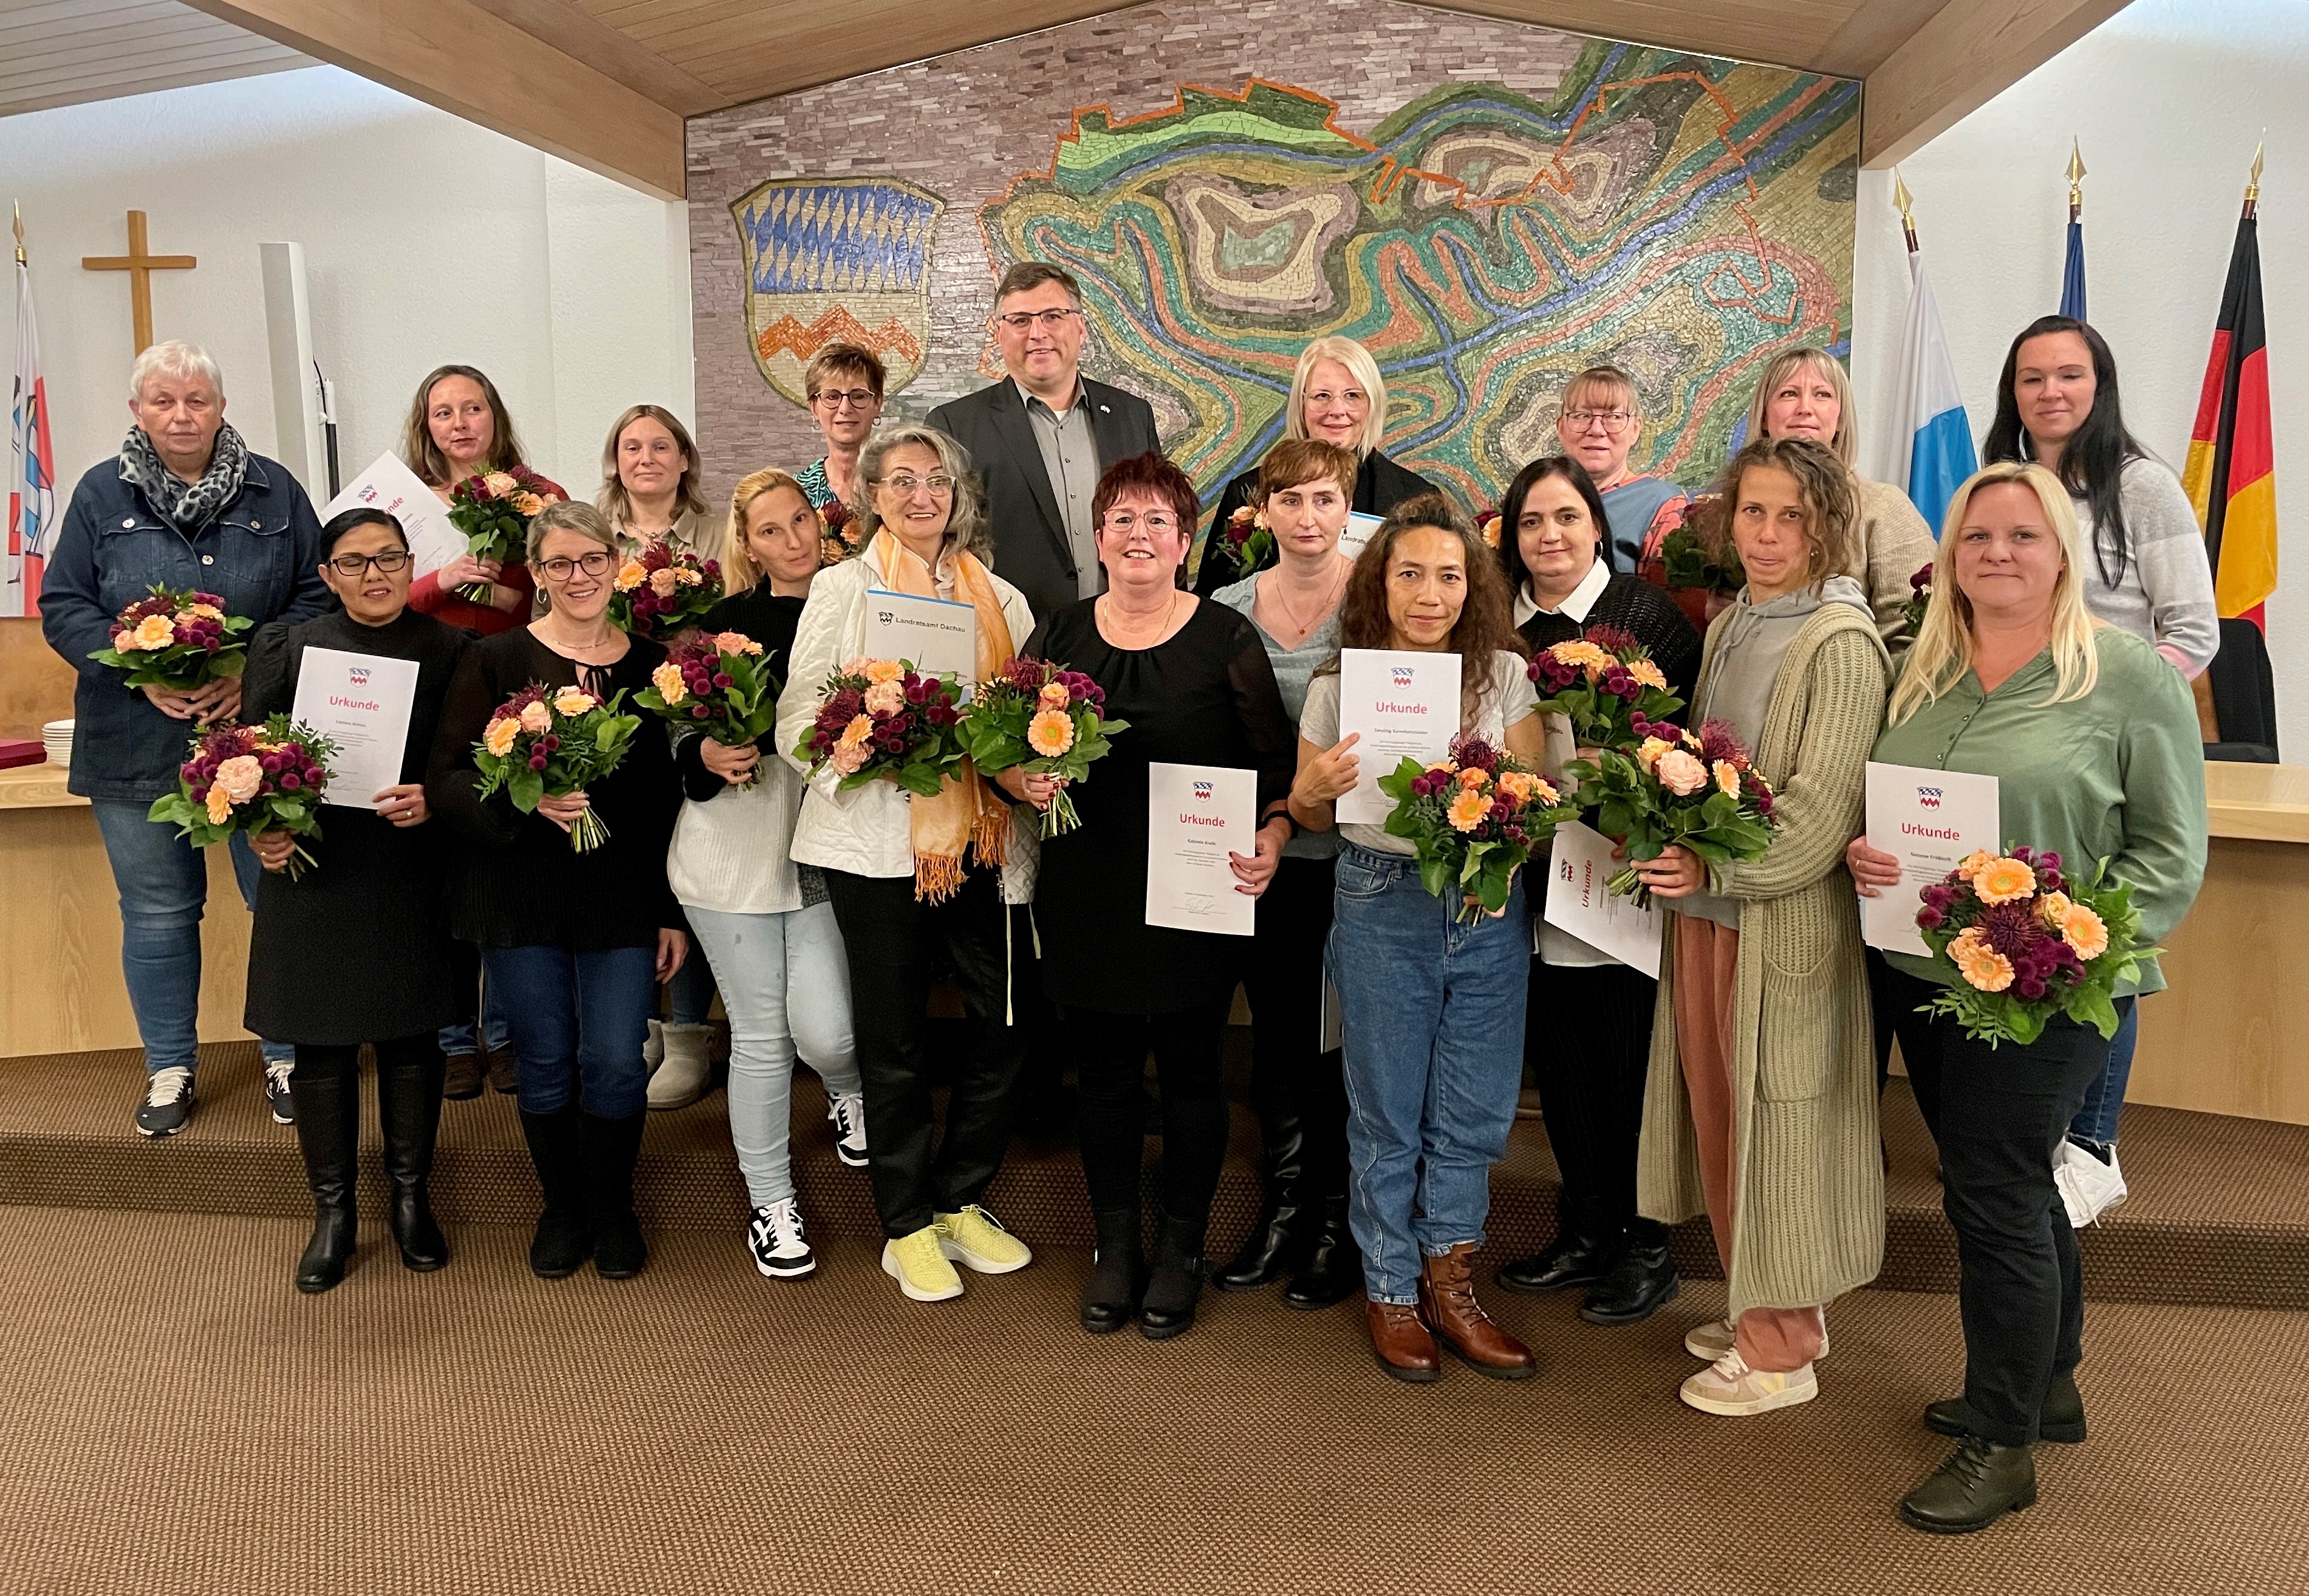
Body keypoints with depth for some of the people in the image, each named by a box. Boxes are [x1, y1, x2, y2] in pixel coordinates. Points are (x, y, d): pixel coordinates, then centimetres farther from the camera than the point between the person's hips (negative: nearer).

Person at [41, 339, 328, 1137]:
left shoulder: (273, 489, 2)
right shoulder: (101, 494, 3)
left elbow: (318, 594, 0)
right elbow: (61, 606, 2)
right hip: (137, 744, 1)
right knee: (158, 914, 11)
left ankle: (286, 1056, 24)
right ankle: (170, 1067, 27)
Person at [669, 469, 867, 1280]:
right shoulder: (726, 623, 1)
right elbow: (681, 742, 1)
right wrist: (709, 757, -20)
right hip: (736, 853, 0)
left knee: (824, 1030, -9)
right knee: (760, 1035, 6)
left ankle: (852, 1093, 29)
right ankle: (770, 1203, 24)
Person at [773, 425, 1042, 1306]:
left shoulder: (1000, 596, 13)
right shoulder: (841, 588, 5)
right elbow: (797, 718, 0)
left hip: (983, 840, 3)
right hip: (878, 842, -3)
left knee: (1006, 1022, 4)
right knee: (895, 1037, 5)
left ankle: (960, 1202, 25)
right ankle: (908, 1225, 22)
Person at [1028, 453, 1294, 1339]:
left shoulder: (1226, 637, -2)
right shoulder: (1059, 633, 6)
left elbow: (1276, 760, -1)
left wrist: (1273, 836, -17)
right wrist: (1025, 780, -11)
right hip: (1086, 894, 2)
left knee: (1191, 1070, 9)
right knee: (1105, 1070, 12)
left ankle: (1182, 1251, 27)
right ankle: (1115, 1247, 29)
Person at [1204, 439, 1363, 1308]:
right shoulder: (1228, 609, 6)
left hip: (1349, 854, -3)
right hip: (1259, 855, 3)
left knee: (1339, 1035, 4)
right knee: (1275, 1030, 13)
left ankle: (1342, 1218, 22)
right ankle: (1283, 1202, 30)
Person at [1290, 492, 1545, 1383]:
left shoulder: (1504, 672, 1)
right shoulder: (1341, 682, 0)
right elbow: (1308, 815, 7)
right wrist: (1318, 788, -16)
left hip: (1489, 907, 2)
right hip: (1380, 910, -1)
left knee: (1475, 1110, 9)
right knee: (1387, 1113, 8)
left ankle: (1447, 1283, 29)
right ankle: (1390, 1290, 26)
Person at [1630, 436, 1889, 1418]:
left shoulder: (1840, 642, -12)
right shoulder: (1729, 625, 12)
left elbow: (1826, 805, -18)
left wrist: (1717, 869, -20)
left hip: (1784, 919, -8)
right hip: (1703, 906, 8)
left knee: (1772, 1116, 3)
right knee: (1717, 1108, 15)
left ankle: (1783, 1347, 18)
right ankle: (1759, 1309, 33)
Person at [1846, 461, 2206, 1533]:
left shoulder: (2129, 674, -8)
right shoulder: (1921, 673, 8)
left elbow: (2171, 848, -8)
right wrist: (1863, 856, -6)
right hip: (1920, 977, 6)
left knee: (1992, 1193, -2)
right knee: (2013, 1184, 19)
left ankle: (2000, 1444, 16)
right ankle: (2046, 1387, 38)